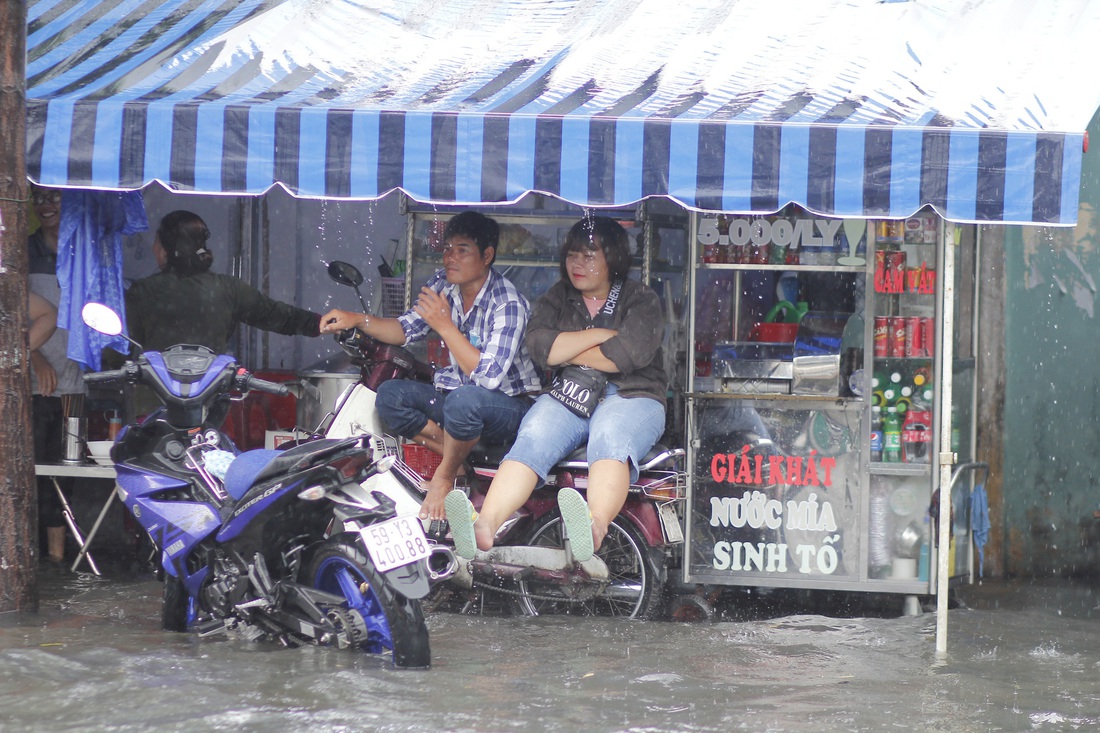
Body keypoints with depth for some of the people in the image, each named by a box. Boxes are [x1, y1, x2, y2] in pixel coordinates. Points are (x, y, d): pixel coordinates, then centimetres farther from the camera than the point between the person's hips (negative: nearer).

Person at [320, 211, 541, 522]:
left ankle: (444, 478, -14)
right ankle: (458, 458, -6)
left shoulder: (508, 304, -23)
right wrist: (357, 320, -9)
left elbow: (488, 376, -30)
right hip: (456, 391, 7)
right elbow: (406, 329, 8)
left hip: (510, 405, -7)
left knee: (463, 399, -40)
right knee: (390, 395, -13)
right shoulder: (443, 286, -1)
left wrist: (445, 326, -31)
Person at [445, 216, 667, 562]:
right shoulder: (557, 298, 19)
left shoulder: (641, 300, 9)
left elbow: (629, 354, -10)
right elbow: (539, 346, 1)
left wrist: (565, 353, 0)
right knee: (532, 439, -29)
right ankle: (485, 525, -55)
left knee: (610, 439, -38)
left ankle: (595, 527, -69)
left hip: (629, 396, -3)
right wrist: (601, 334, -3)